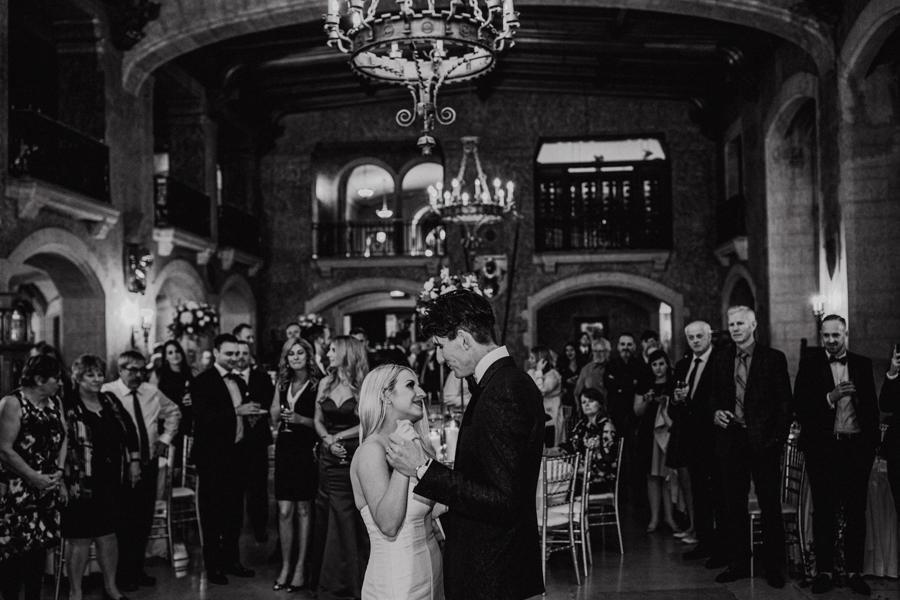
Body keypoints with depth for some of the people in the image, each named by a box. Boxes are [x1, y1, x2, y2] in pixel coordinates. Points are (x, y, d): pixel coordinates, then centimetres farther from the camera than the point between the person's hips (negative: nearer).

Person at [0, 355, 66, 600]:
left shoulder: (54, 403, 9)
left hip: (46, 490, 7)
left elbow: (62, 439, 12)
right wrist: (34, 477, -15)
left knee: (38, 547, 11)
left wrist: (59, 470, -4)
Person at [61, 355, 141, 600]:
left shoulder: (110, 401, 7)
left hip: (111, 481, 6)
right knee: (79, 539, 2)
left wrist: (134, 461, 12)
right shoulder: (67, 406, -11)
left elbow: (130, 430, 16)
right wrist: (67, 481, -18)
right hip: (81, 484, -5)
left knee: (109, 534, 15)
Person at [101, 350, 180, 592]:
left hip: (149, 464, 6)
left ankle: (137, 570, 25)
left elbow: (174, 412, 21)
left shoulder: (152, 392, 6)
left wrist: (165, 437, 11)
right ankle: (123, 575, 14)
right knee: (124, 521, 1)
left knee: (145, 520, 12)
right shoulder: (108, 393, -13)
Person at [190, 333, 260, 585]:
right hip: (212, 457, -7)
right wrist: (237, 411, -26)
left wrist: (252, 414, -1)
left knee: (235, 511, 12)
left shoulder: (239, 382, 14)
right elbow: (202, 417, -20)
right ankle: (213, 565, 14)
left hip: (236, 454, 7)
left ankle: (231, 560, 24)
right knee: (212, 512, 3)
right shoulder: (202, 381, -9)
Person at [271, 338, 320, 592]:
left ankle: (300, 568, 9)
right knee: (284, 511, 2)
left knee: (303, 509, 2)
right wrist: (279, 397, 0)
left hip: (306, 449, -4)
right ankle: (285, 567, 11)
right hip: (285, 448, 4)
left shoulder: (316, 385, -3)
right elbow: (274, 417, 8)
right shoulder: (283, 384, 12)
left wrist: (300, 419, -18)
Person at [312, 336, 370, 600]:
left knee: (348, 519, 1)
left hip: (355, 457, -4)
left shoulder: (363, 385, -7)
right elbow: (318, 421, 12)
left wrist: (341, 436, -11)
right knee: (334, 519, 8)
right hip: (330, 458, 4)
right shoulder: (325, 383, 7)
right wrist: (327, 439, -6)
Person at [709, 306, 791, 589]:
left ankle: (773, 566, 13)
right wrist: (715, 413, -4)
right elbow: (714, 397, 17)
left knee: (770, 505, 3)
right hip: (730, 440, 4)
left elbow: (784, 402, -3)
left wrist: (779, 437, -10)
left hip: (763, 441, -4)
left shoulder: (774, 358, -1)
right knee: (733, 505, 9)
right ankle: (738, 563, 19)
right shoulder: (721, 360, 10)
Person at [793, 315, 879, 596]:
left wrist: (872, 441, -1)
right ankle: (824, 571, 10)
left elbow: (872, 405, 8)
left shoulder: (862, 364, 8)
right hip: (822, 447, -2)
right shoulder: (809, 363, 2)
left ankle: (855, 572, 13)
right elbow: (799, 406, -5)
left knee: (856, 512, 6)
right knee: (824, 512, 4)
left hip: (857, 446, 2)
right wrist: (830, 398, -18)